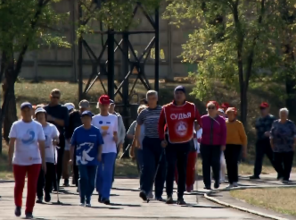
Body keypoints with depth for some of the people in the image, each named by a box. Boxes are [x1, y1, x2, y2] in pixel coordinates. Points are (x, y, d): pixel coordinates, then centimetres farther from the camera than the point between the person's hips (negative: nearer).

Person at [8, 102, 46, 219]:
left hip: (34, 161, 1)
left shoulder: (37, 126, 1)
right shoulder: (16, 126, -2)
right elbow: (12, 142, -8)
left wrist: (43, 161, 1)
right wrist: (10, 157, -18)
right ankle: (18, 205, 28)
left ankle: (29, 211, 7)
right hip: (19, 161, -1)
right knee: (19, 185, 2)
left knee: (32, 187, -2)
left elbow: (41, 145, 3)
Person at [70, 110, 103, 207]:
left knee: (91, 181, 4)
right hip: (81, 160, -1)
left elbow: (100, 144, 6)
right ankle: (82, 199, -8)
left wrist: (99, 154, -9)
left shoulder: (96, 131, 2)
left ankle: (88, 200, 16)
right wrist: (71, 158, 6)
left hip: (92, 160, 1)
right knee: (83, 178, -16)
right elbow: (73, 145, 8)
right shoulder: (77, 131, 2)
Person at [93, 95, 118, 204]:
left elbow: (115, 133, 13)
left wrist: (116, 138, -9)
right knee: (98, 173, 6)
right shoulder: (95, 119, 6)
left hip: (110, 149, -1)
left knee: (108, 173, -10)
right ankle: (101, 193, 26)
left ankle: (105, 196, -16)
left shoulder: (114, 118, 8)